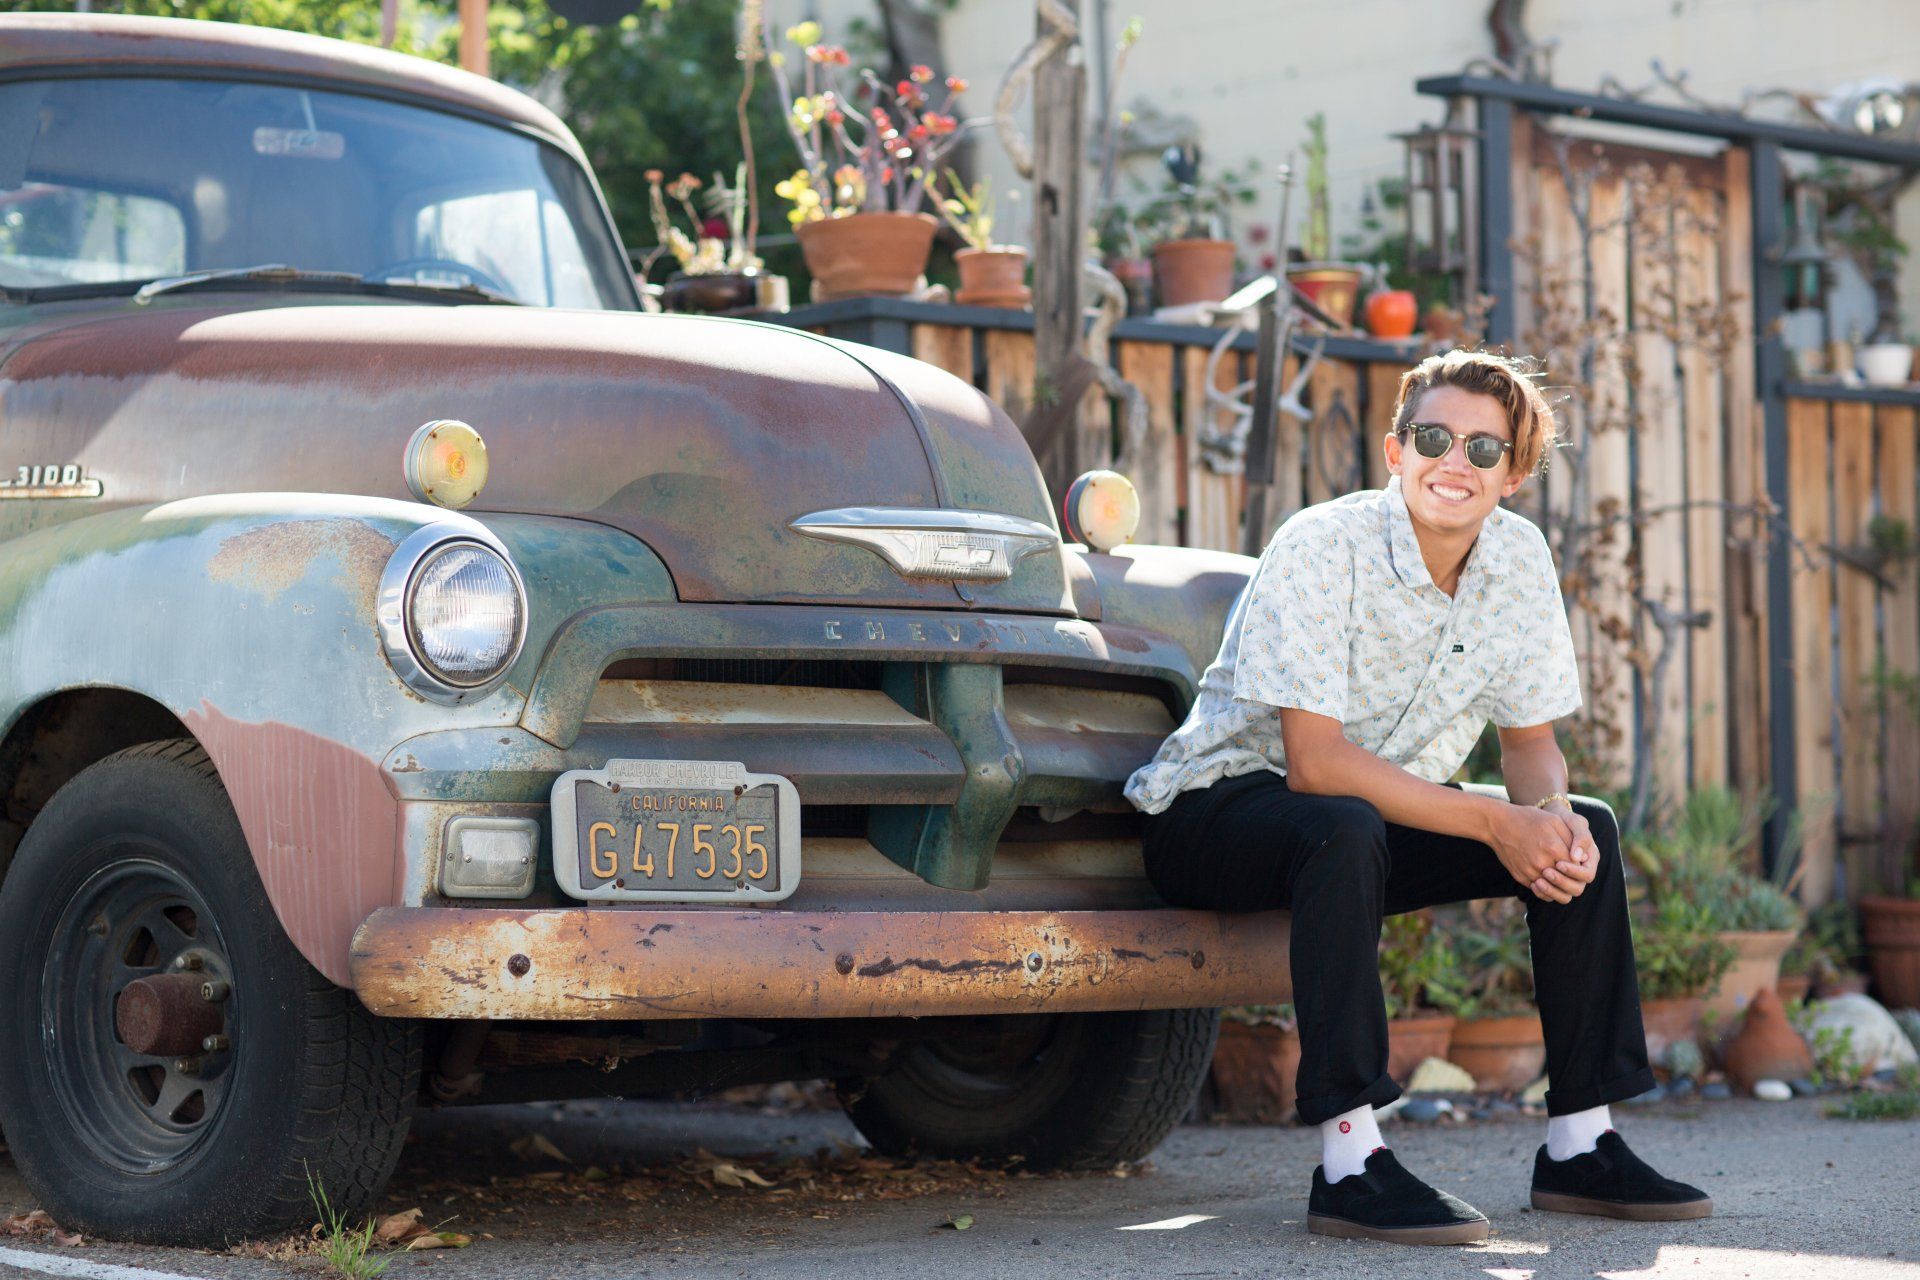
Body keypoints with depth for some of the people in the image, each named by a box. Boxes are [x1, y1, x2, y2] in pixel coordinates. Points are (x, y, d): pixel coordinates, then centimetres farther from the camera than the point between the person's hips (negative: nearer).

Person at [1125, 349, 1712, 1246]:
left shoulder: (1519, 557, -3)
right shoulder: (1322, 549, -23)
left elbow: (1531, 741, 5)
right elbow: (1314, 763, -28)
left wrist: (1551, 814, -19)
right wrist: (1495, 824, -29)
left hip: (1378, 815, 7)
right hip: (1214, 811, -7)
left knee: (1584, 831, -8)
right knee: (1347, 830, -38)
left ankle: (1580, 1145, -3)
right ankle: (1349, 1166, -37)